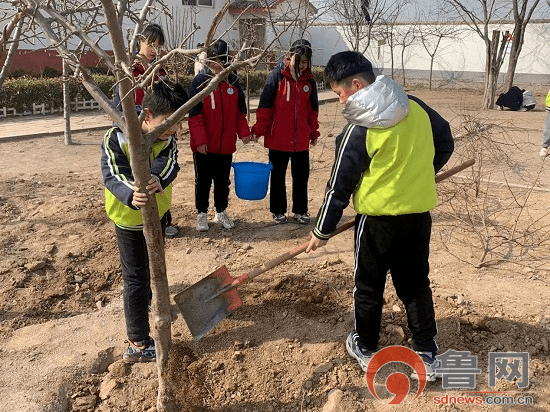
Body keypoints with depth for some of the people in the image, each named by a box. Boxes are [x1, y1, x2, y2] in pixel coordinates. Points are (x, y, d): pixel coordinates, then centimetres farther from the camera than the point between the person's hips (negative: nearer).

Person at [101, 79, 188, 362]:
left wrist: (158, 179, -52)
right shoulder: (116, 138, -26)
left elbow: (169, 163, -29)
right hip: (129, 217, -6)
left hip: (158, 211, 6)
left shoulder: (167, 136, -12)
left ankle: (147, 302, 58)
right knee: (135, 277, -1)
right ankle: (137, 345, 10)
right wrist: (132, 195, -58)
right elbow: (113, 176, -37)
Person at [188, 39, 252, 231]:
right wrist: (200, 140, -16)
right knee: (203, 180, 8)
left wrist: (243, 131, -1)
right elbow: (194, 115, -11)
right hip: (204, 145, -3)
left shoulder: (233, 81, 4)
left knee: (223, 180, 14)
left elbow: (240, 111, 10)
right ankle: (202, 214, 21)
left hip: (226, 144, 3)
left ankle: (221, 212, 28)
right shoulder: (199, 82, -7)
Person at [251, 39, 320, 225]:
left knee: (301, 176, 10)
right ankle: (278, 211, 21)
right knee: (278, 175, 8)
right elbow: (265, 105, -7)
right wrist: (258, 129, -8)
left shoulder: (309, 80, 5)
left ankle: (300, 210, 23)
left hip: (301, 139, 3)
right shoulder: (277, 76, -6)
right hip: (278, 138, -3)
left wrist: (314, 132, 17)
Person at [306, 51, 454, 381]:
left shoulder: (360, 129, -16)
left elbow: (340, 186, -11)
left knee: (369, 285, 14)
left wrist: (322, 231, -1)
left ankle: (366, 349, 30)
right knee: (416, 283, 17)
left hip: (378, 218, -5)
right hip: (420, 213, 5)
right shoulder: (417, 108, 0)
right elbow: (446, 143, 15)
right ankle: (427, 355, 22)